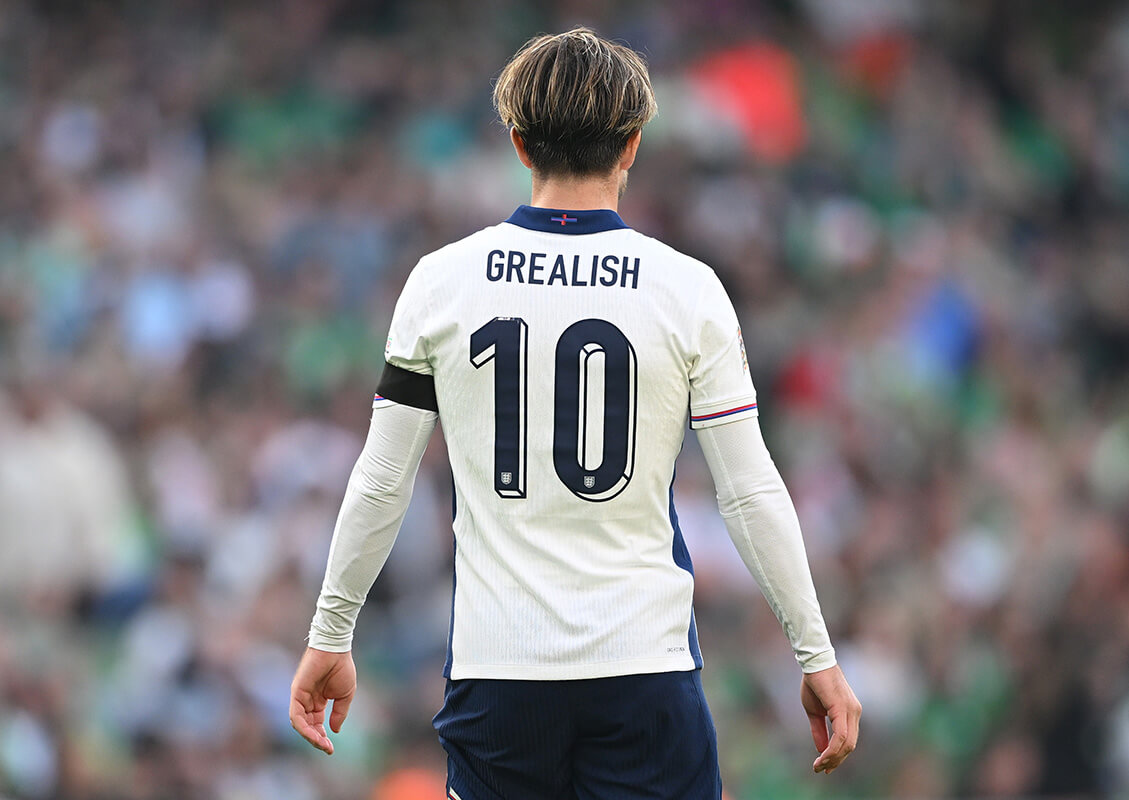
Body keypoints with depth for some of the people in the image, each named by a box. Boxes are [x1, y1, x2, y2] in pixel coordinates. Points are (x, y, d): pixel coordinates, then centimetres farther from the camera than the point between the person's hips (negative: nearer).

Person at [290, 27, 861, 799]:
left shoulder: (441, 281, 1)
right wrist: (817, 656, 4)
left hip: (494, 669, 2)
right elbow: (752, 492, -3)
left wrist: (330, 637, 15)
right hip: (644, 669, -1)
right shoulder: (688, 289, -3)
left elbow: (381, 485, 4)